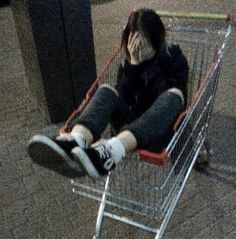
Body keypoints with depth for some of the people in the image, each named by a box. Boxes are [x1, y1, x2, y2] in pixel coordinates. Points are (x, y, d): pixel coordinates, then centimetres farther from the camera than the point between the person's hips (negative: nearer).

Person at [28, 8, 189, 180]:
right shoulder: (130, 59, 6)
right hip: (132, 127, 3)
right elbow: (123, 99, -9)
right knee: (107, 91, -24)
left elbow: (163, 95, -18)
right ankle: (74, 142, -57)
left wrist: (147, 64, -20)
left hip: (163, 132, -2)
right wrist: (134, 64, -18)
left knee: (173, 93, -34)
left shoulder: (175, 59, -1)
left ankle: (111, 151, -58)